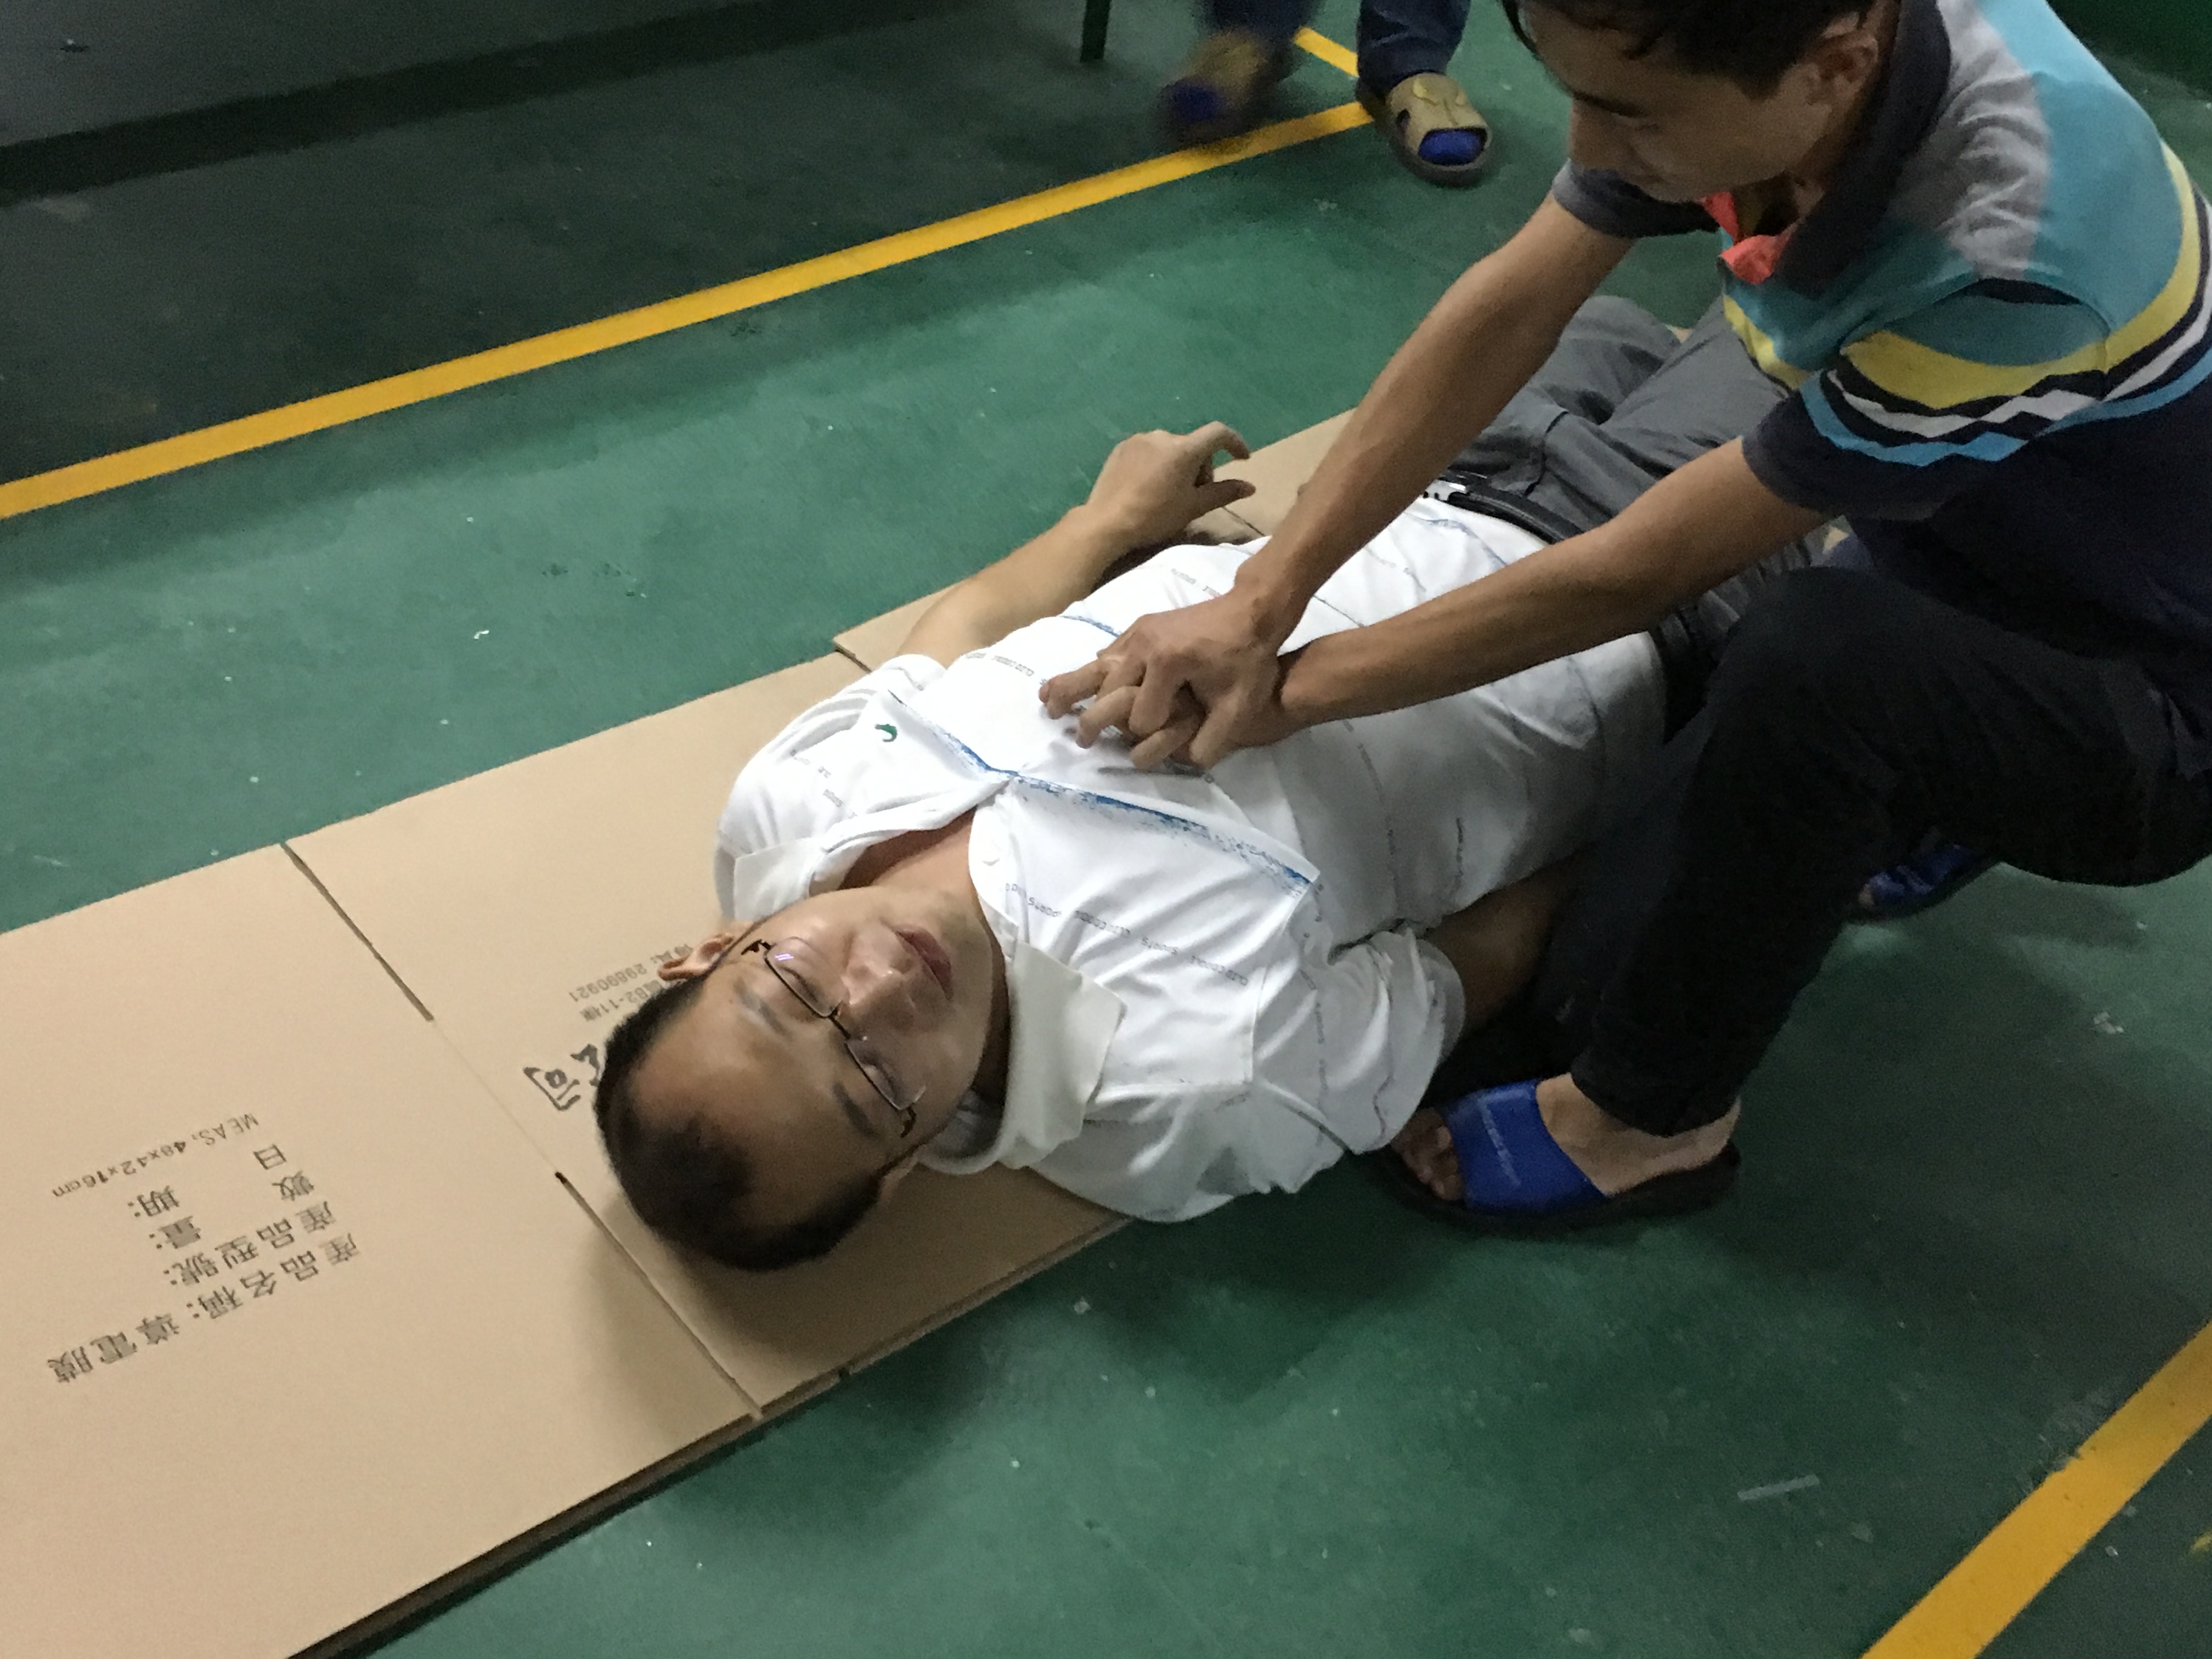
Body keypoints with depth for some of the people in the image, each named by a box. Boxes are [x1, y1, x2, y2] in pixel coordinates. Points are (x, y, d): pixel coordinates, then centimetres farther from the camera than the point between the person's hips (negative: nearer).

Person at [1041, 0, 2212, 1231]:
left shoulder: (2006, 247, -37)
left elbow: (1633, 576, -28)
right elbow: (1506, 313, -11)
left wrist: (1296, 687, -18)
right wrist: (1259, 605, -18)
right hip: (1954, 577, 6)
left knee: (1821, 652, -37)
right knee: (1603, 983, 1)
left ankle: (1655, 1113, -12)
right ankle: (1919, 807, 26)